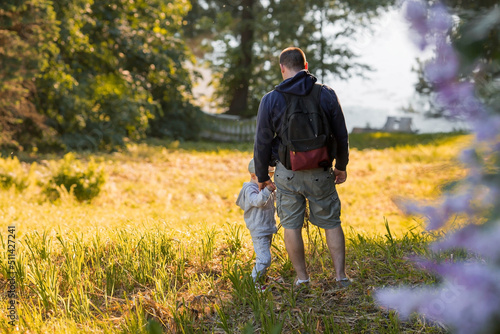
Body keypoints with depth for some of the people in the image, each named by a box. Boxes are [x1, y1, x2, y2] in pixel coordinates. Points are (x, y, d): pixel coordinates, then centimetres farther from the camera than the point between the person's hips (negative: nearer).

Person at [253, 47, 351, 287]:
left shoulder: (270, 100, -7)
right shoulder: (326, 95, -3)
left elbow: (262, 143, -4)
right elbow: (341, 135, 4)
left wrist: (262, 176, 9)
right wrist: (341, 166, 19)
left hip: (287, 173, -1)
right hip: (320, 172, 1)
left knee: (291, 225, 11)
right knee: (331, 222, 13)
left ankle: (302, 279, 14)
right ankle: (340, 276, 11)